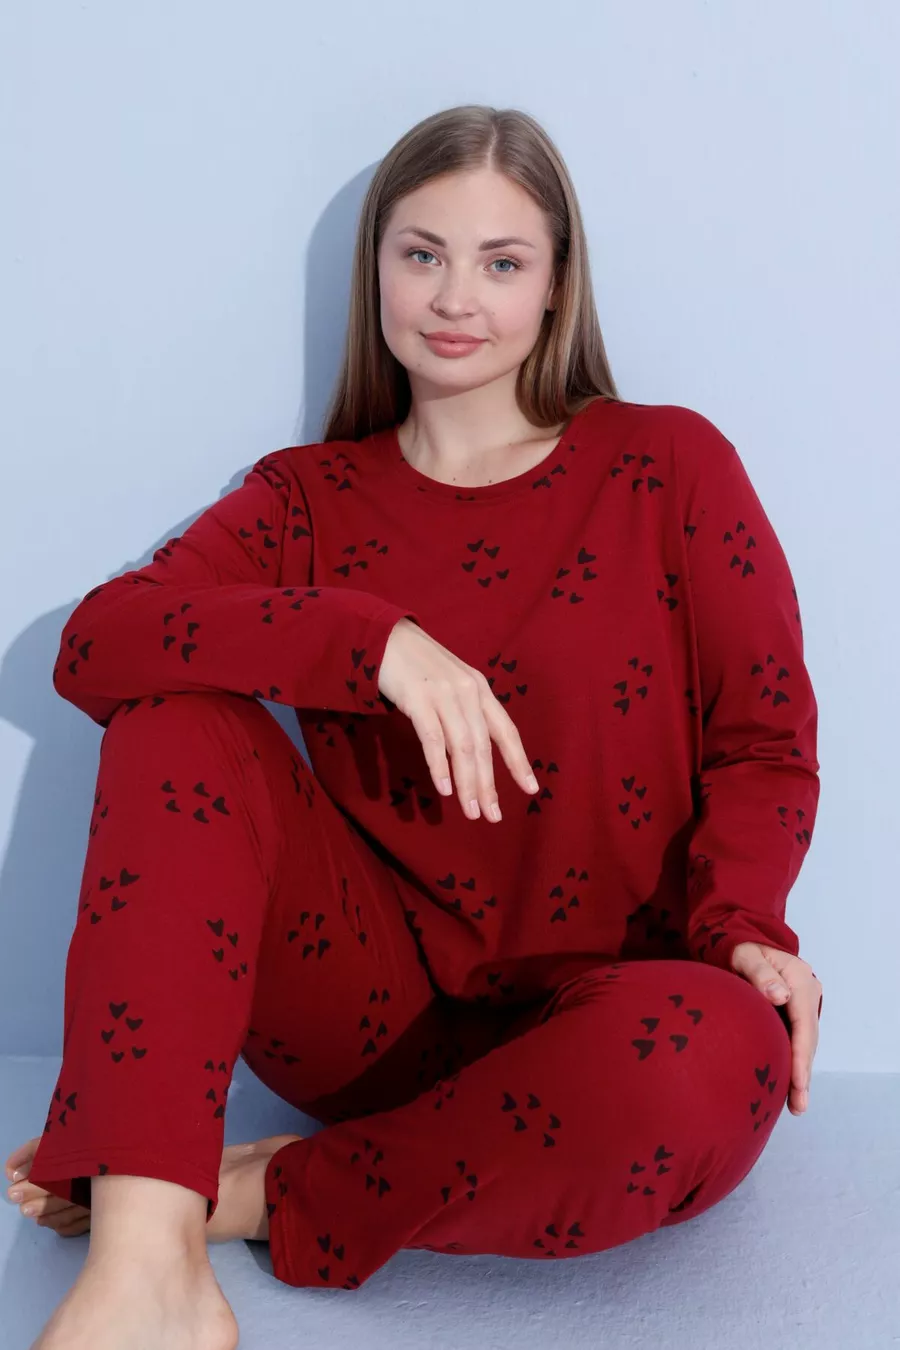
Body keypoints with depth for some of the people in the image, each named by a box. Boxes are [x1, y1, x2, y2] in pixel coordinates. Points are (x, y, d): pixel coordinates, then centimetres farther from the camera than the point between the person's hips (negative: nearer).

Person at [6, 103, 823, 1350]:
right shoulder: (309, 498, 8)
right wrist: (374, 641, -25)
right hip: (376, 1002, 2)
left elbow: (764, 743, 2)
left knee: (721, 1056, -36)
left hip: (588, 1012, -1)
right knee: (178, 709, -19)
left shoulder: (667, 465, 3)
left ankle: (262, 1197, -14)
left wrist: (743, 926, -19)